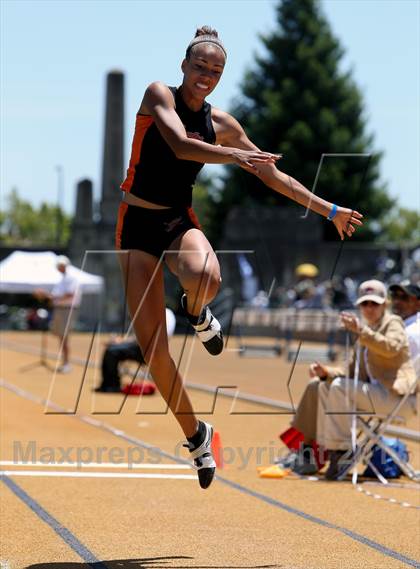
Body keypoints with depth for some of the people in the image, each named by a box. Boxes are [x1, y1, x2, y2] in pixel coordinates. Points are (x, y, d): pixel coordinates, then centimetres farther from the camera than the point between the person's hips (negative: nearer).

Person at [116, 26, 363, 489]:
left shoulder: (220, 124, 3)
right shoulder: (159, 95, -8)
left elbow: (271, 175, 10)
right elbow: (180, 146, -27)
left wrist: (328, 211, 9)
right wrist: (234, 155, -40)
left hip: (179, 221, 2)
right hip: (138, 224, -2)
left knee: (205, 277, -37)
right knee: (151, 343, -8)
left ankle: (196, 313, 1)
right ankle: (195, 434, 8)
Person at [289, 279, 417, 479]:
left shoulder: (393, 323, -2)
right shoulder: (364, 335, 20)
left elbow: (391, 347, -25)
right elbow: (353, 373, 19)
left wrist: (361, 330, -35)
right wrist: (327, 372, 0)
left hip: (396, 396, -9)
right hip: (373, 392, 9)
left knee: (340, 387, -27)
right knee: (317, 385, 6)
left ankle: (341, 450, -28)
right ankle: (308, 451, 3)